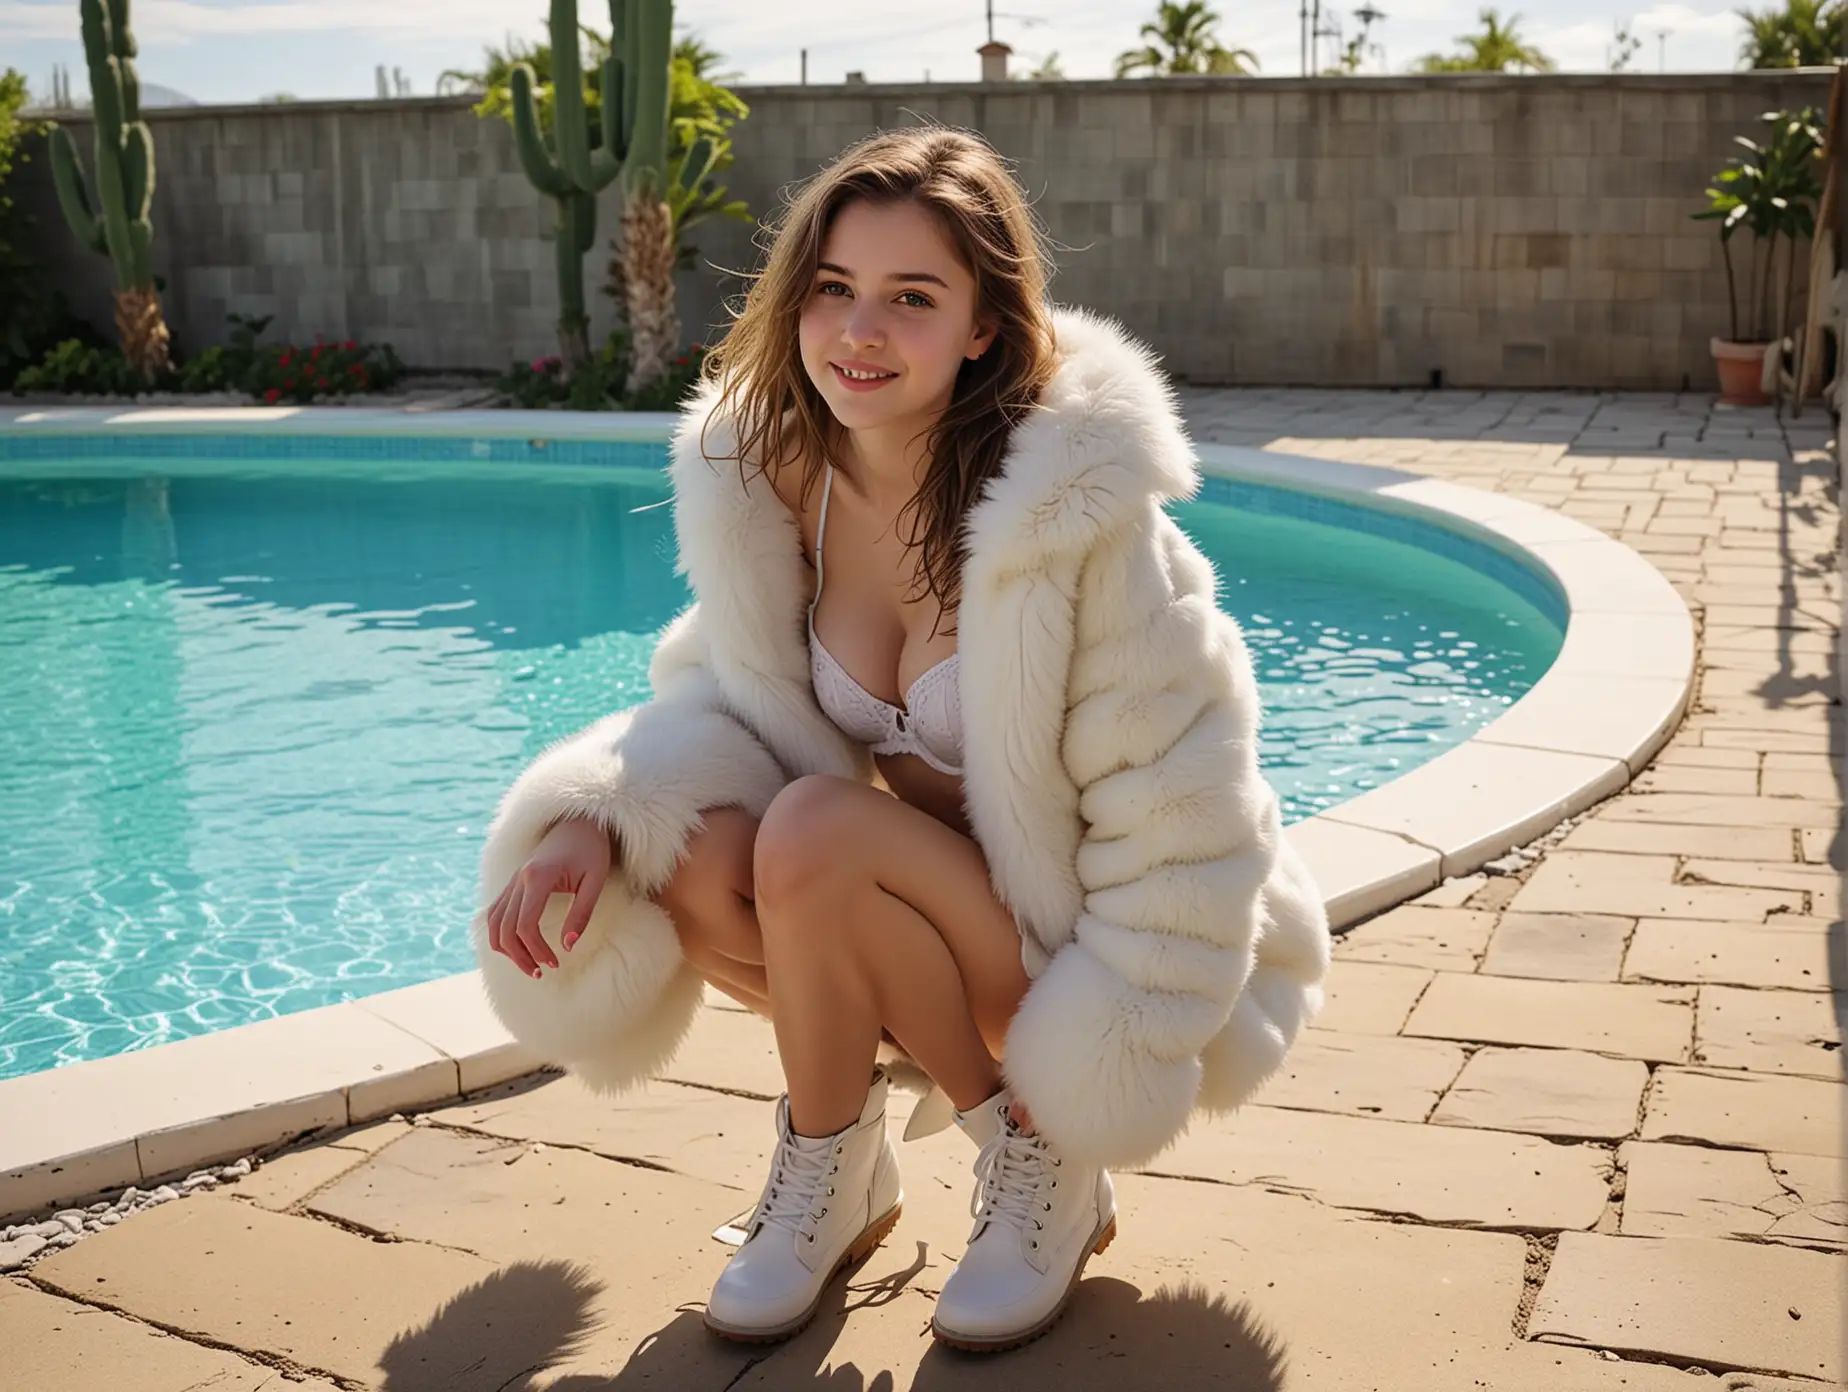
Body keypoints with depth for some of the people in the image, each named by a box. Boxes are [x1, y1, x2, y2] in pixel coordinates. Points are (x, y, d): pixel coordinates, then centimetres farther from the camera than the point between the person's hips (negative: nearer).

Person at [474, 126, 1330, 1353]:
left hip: (1081, 944, -5)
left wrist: (1101, 1071, -17)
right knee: (685, 860, -21)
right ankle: (844, 1158, 4)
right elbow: (725, 694, 0)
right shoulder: (776, 471, -8)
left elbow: (1181, 812, -19)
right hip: (939, 912, 5)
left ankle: (1042, 1155, -5)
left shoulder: (1077, 507, -24)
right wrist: (596, 822, -20)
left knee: (813, 834, -28)